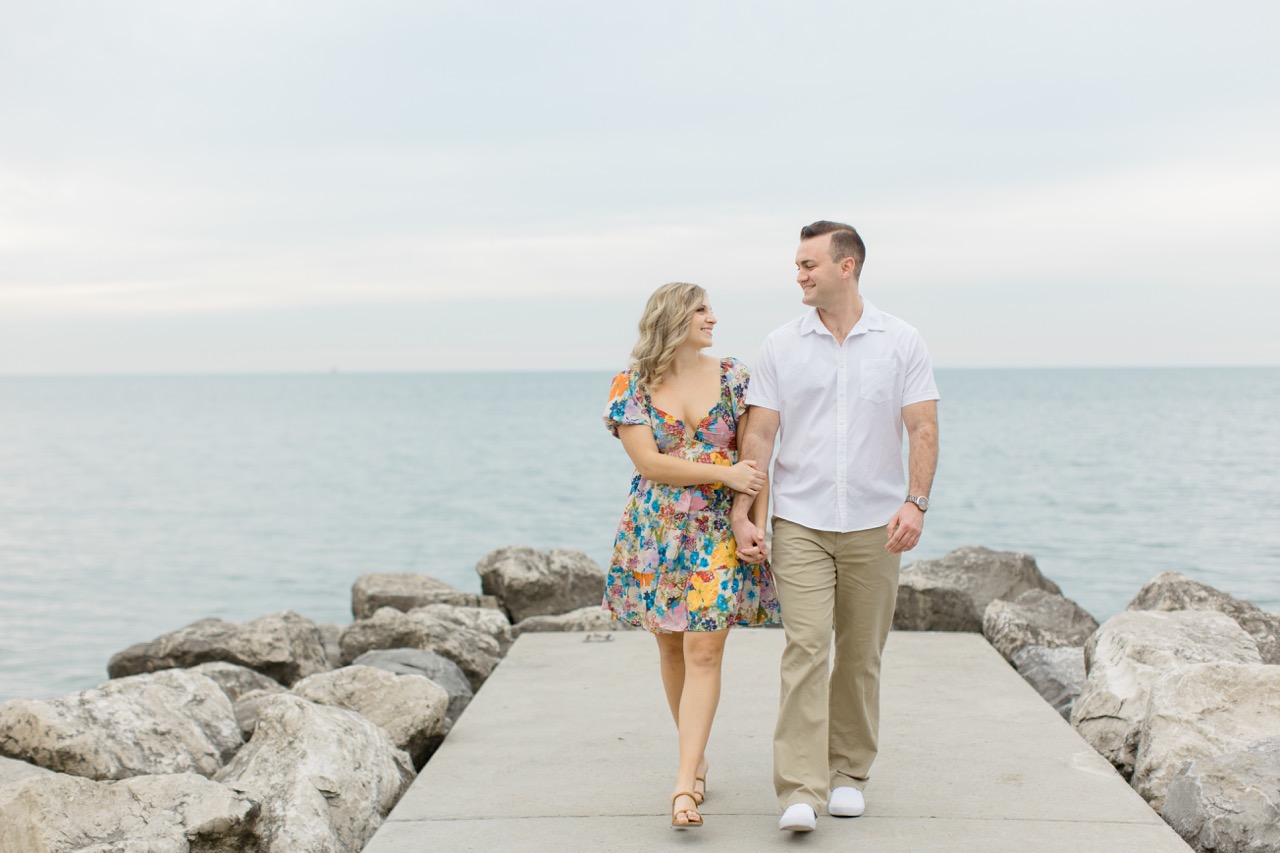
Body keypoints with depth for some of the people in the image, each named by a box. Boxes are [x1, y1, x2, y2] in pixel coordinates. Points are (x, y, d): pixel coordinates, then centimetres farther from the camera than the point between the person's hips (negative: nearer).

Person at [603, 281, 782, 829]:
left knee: (704, 651, -9)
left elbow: (755, 457, 3)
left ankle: (685, 783, -10)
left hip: (719, 532, -1)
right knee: (671, 647, 11)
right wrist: (723, 473, -15)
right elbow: (648, 462, -10)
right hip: (656, 532, 1)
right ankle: (696, 755, 30)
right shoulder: (631, 386, -1)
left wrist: (758, 522, -8)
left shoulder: (733, 377, 4)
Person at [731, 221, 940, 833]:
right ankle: (800, 792, -12)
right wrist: (742, 514, -5)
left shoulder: (902, 343, 2)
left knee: (861, 655, 8)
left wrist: (915, 502, -15)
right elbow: (758, 436, 3)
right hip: (800, 523, -1)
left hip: (875, 524, 1)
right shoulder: (781, 346, 4)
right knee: (805, 647, -11)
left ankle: (848, 772, 24)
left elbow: (923, 430, -1)